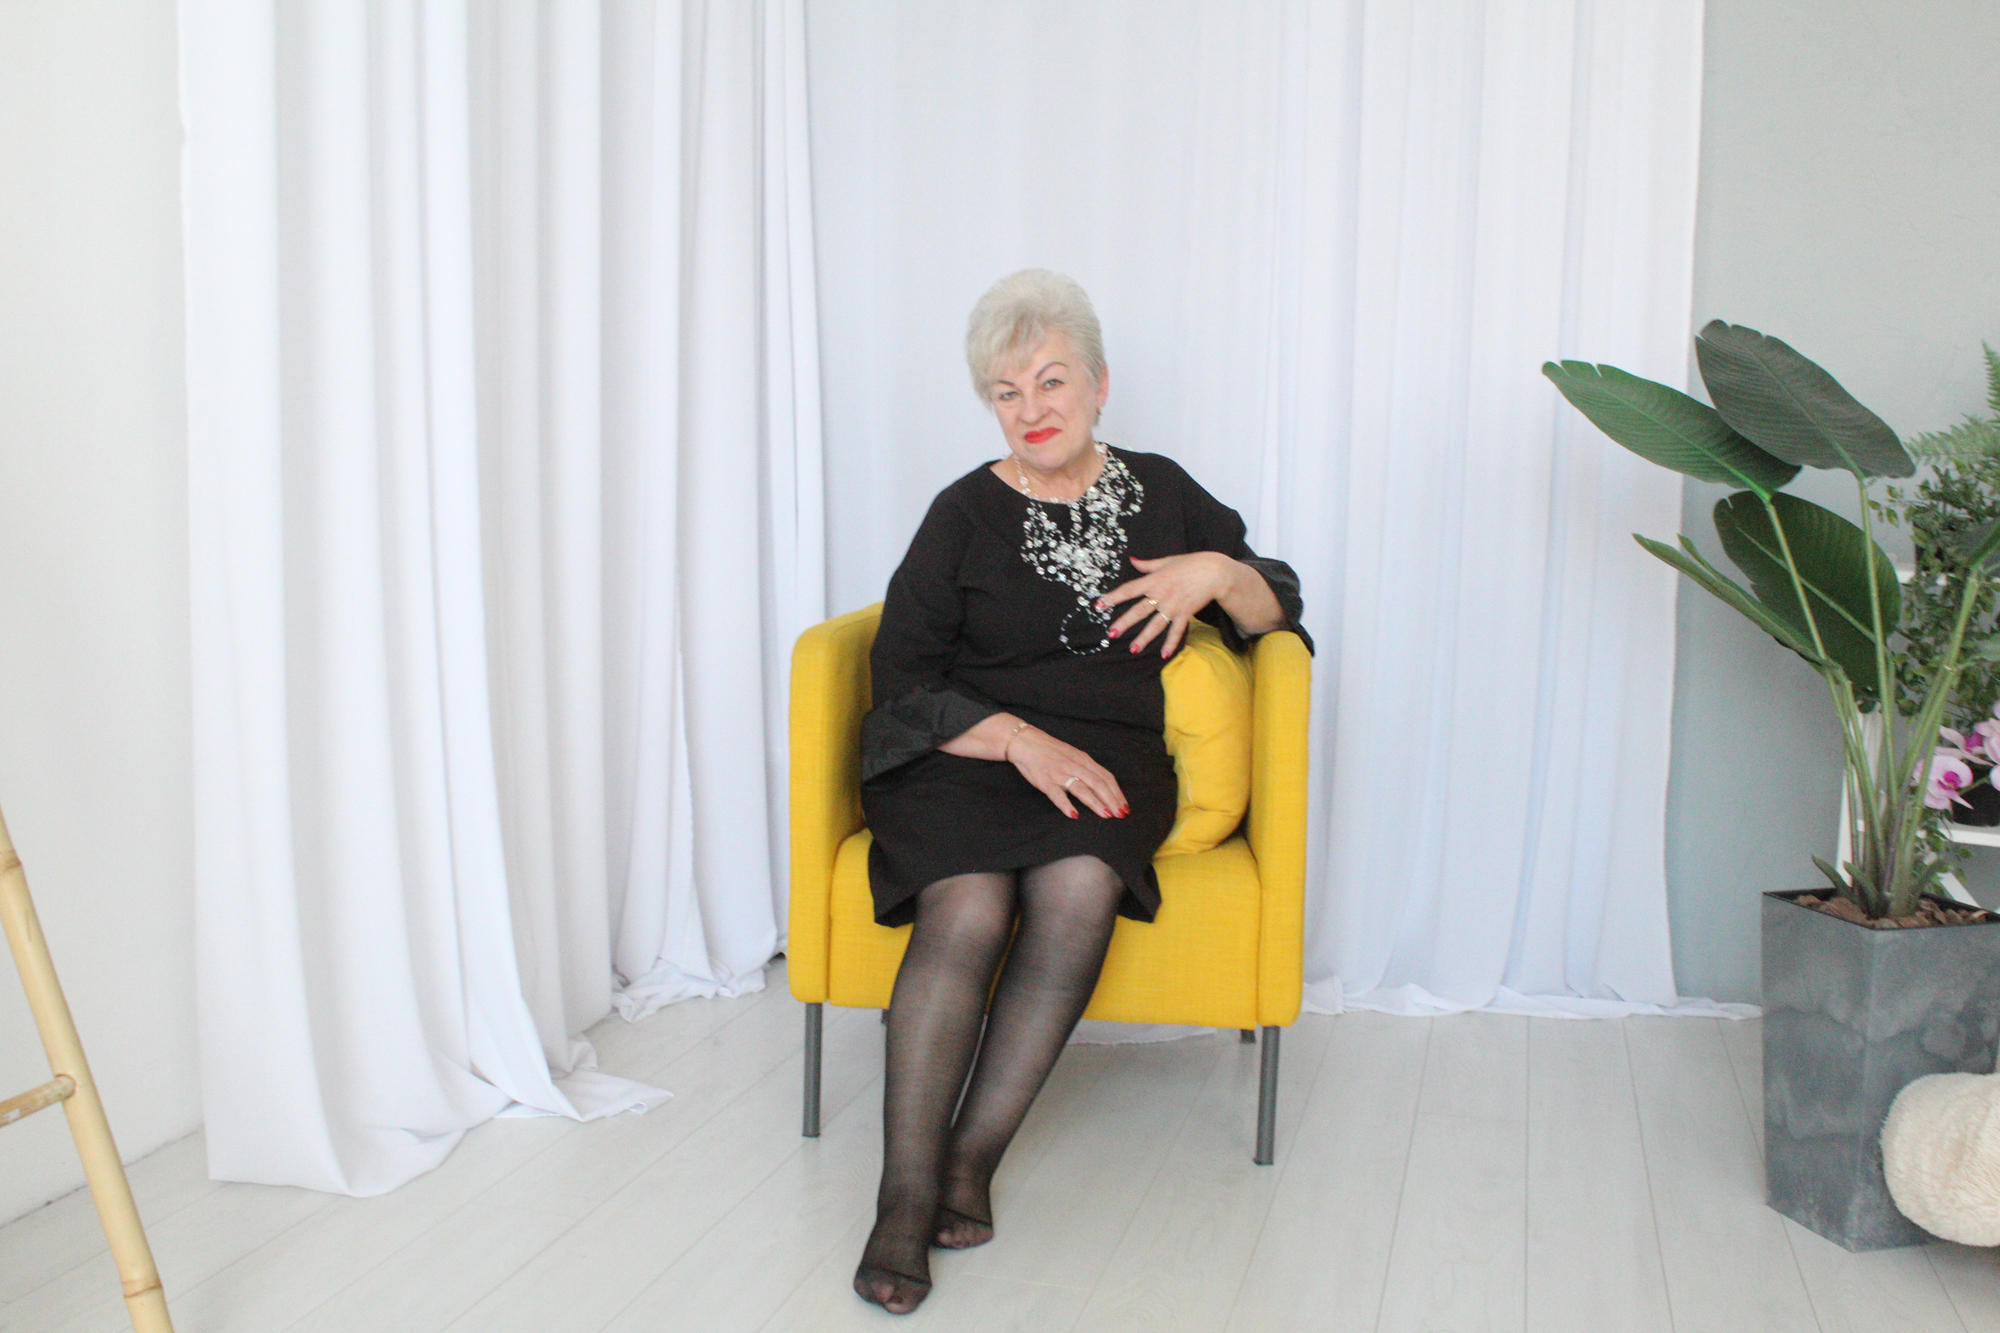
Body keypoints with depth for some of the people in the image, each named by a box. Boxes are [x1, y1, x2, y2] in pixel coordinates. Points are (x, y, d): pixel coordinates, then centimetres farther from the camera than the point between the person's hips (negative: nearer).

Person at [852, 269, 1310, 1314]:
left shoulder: (1161, 493, 15)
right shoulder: (966, 513, 6)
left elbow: (1277, 609, 18)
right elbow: (904, 680, -1)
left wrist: (1218, 573, -4)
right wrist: (1021, 740, -15)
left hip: (1108, 758, 2)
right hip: (964, 753, -1)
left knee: (1079, 888, -32)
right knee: (968, 910, -31)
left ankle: (972, 1157, -21)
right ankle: (906, 1198, -24)